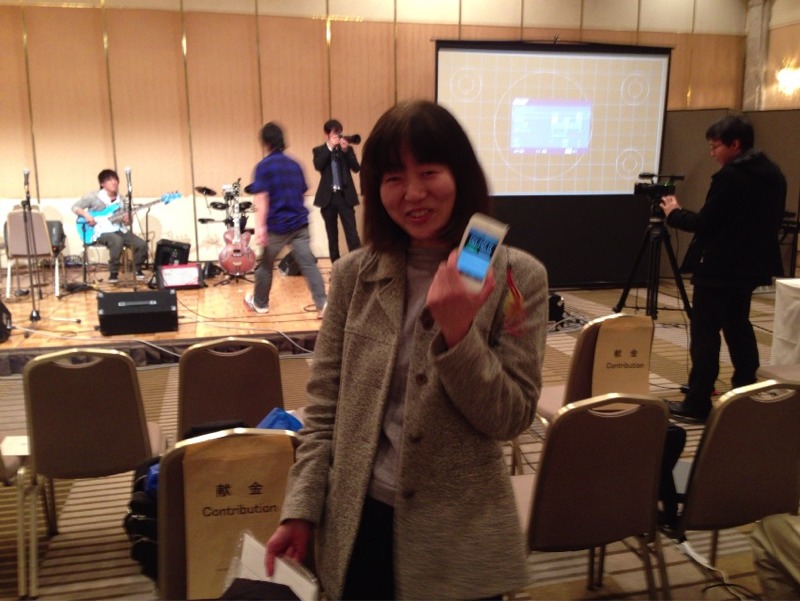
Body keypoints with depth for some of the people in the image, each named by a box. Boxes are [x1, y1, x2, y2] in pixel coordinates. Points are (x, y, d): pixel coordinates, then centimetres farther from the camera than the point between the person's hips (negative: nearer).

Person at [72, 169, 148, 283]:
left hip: (118, 230, 5)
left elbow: (127, 221, 16)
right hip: (100, 232, -5)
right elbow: (75, 207, 1)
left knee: (141, 244, -18)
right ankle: (113, 273, -22)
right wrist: (86, 215, -17)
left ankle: (137, 269, 6)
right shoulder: (93, 196, -4)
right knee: (117, 241, -39)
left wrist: (127, 220, -8)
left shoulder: (121, 200, 11)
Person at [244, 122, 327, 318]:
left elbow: (261, 199, -16)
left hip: (276, 225, -4)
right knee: (308, 263, -3)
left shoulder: (263, 166, -8)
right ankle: (323, 303, -15)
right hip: (299, 224, 4)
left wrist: (260, 227, -21)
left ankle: (260, 303, 30)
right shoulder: (295, 165, 10)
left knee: (265, 265, 15)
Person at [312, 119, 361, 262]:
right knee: (332, 235, 8)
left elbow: (356, 168, -4)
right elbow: (318, 166, -14)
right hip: (328, 197, 0)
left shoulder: (347, 149, 8)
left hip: (345, 196, 0)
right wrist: (330, 147, -17)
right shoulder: (319, 151, 6)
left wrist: (346, 150, -15)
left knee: (352, 233, -7)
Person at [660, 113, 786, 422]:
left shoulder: (730, 176, -18)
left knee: (705, 332, -4)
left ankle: (697, 403, -1)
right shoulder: (774, 174, 9)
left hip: (719, 267, -9)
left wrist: (674, 213, -2)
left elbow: (705, 224, -18)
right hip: (750, 265, 9)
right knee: (737, 325, 18)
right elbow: (771, 220, 16)